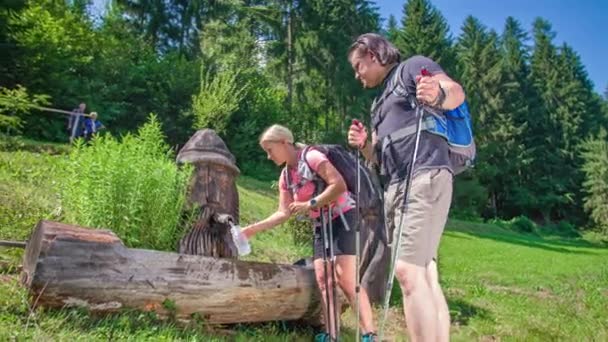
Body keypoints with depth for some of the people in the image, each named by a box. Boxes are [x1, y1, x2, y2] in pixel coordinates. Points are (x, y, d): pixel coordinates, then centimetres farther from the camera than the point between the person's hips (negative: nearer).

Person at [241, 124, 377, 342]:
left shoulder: (311, 157, -14)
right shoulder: (285, 176, 9)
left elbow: (339, 185, -25)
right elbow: (284, 213, 7)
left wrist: (309, 204, -24)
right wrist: (253, 229, -1)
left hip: (343, 218, -8)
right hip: (321, 225, 8)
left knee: (345, 278, -16)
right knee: (323, 280, -1)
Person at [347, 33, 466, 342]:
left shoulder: (412, 67, 6)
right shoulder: (379, 103, 29)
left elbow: (456, 91, -11)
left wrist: (438, 95, -34)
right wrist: (363, 144, 7)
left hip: (425, 178, -9)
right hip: (395, 187, 9)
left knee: (407, 270, -20)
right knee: (424, 275, 4)